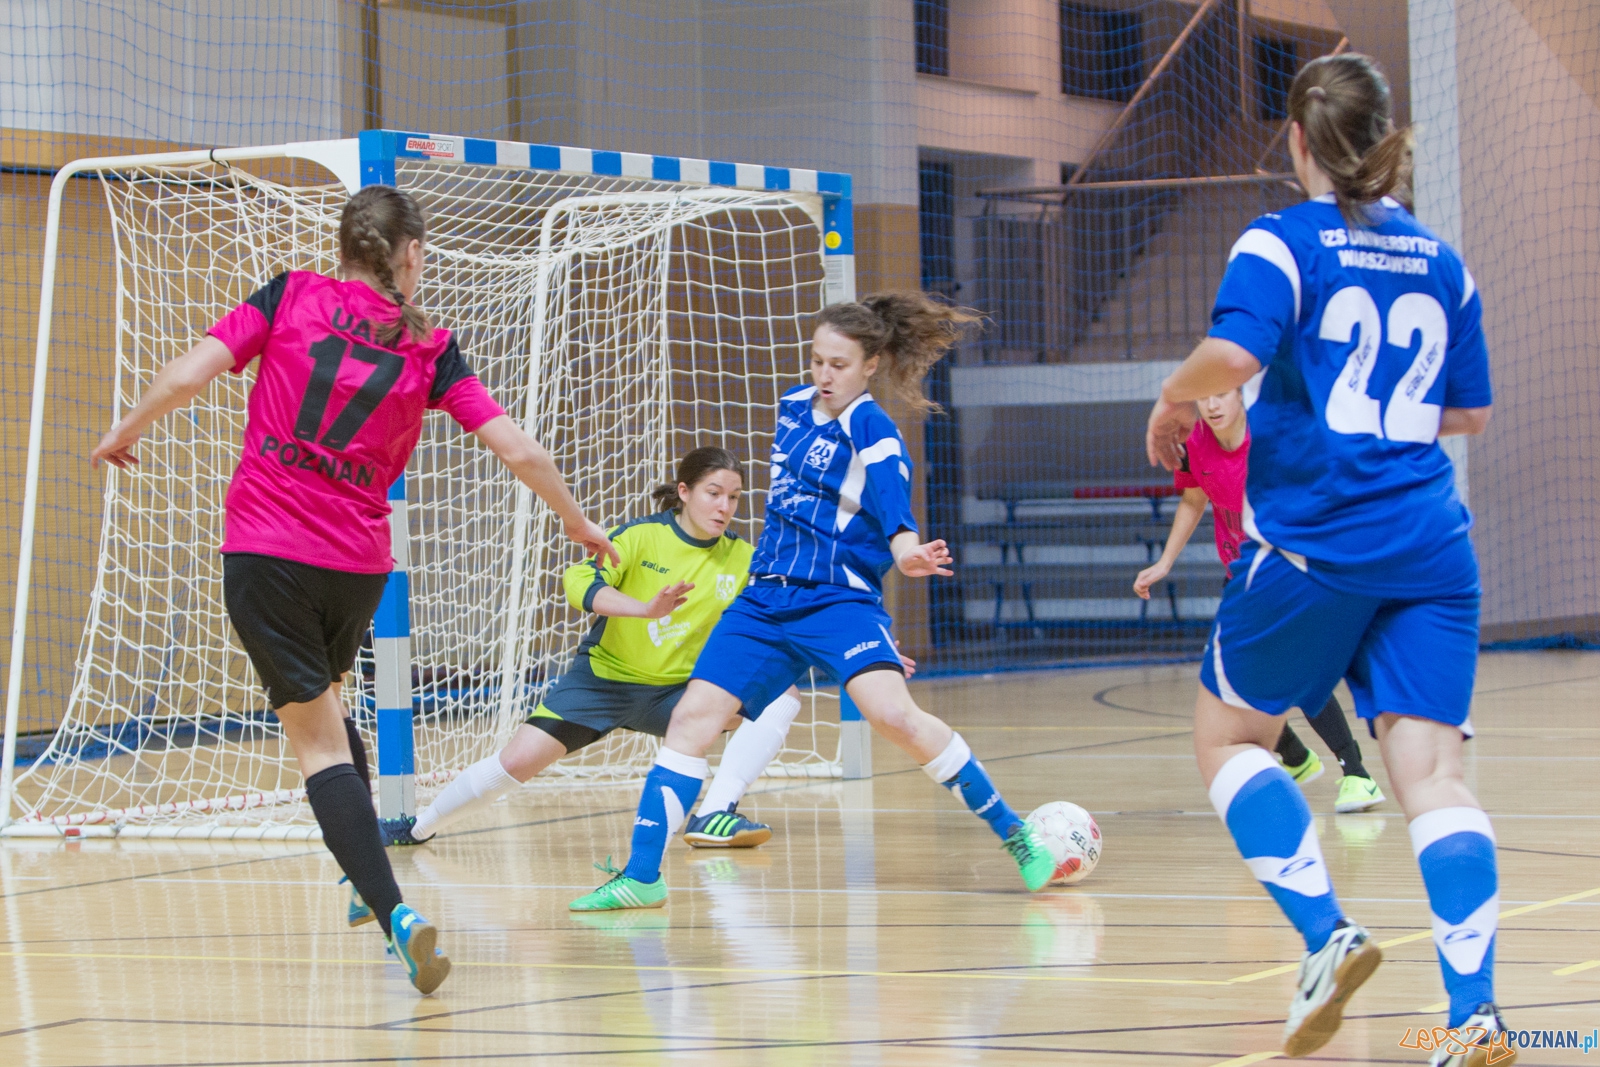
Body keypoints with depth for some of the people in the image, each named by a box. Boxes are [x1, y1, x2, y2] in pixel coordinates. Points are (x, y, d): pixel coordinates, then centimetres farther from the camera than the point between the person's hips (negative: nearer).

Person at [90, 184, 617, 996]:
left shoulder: (290, 295, 1)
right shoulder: (427, 348, 3)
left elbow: (189, 374, -8)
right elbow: (518, 450, 0)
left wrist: (123, 432, 10)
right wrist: (578, 524, 16)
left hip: (264, 548, -2)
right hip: (358, 564, 2)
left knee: (318, 740, -1)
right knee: (325, 699, 31)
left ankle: (393, 911, -17)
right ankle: (365, 877, 39)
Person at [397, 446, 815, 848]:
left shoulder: (742, 558, -5)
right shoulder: (641, 535, -14)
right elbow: (578, 581, -29)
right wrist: (646, 608, -44)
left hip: (678, 692, 3)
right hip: (604, 677, -3)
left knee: (783, 695, -18)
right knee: (518, 760, -14)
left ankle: (714, 815, -28)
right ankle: (418, 828, 12)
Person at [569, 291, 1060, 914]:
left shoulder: (871, 430, -10)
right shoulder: (794, 407, 11)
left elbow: (893, 505, -27)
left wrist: (906, 552, -48)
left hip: (839, 600, -7)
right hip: (766, 599, 7)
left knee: (893, 714, -28)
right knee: (693, 716, -4)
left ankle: (1014, 835, -16)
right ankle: (641, 877, 0)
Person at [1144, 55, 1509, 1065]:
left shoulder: (1284, 242, -4)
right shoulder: (1440, 263, 12)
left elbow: (1233, 355, -21)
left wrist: (1174, 398, -2)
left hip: (1311, 540, -4)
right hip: (1431, 547, 4)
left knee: (1230, 733, 14)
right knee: (1430, 767, -3)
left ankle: (1328, 932, -3)